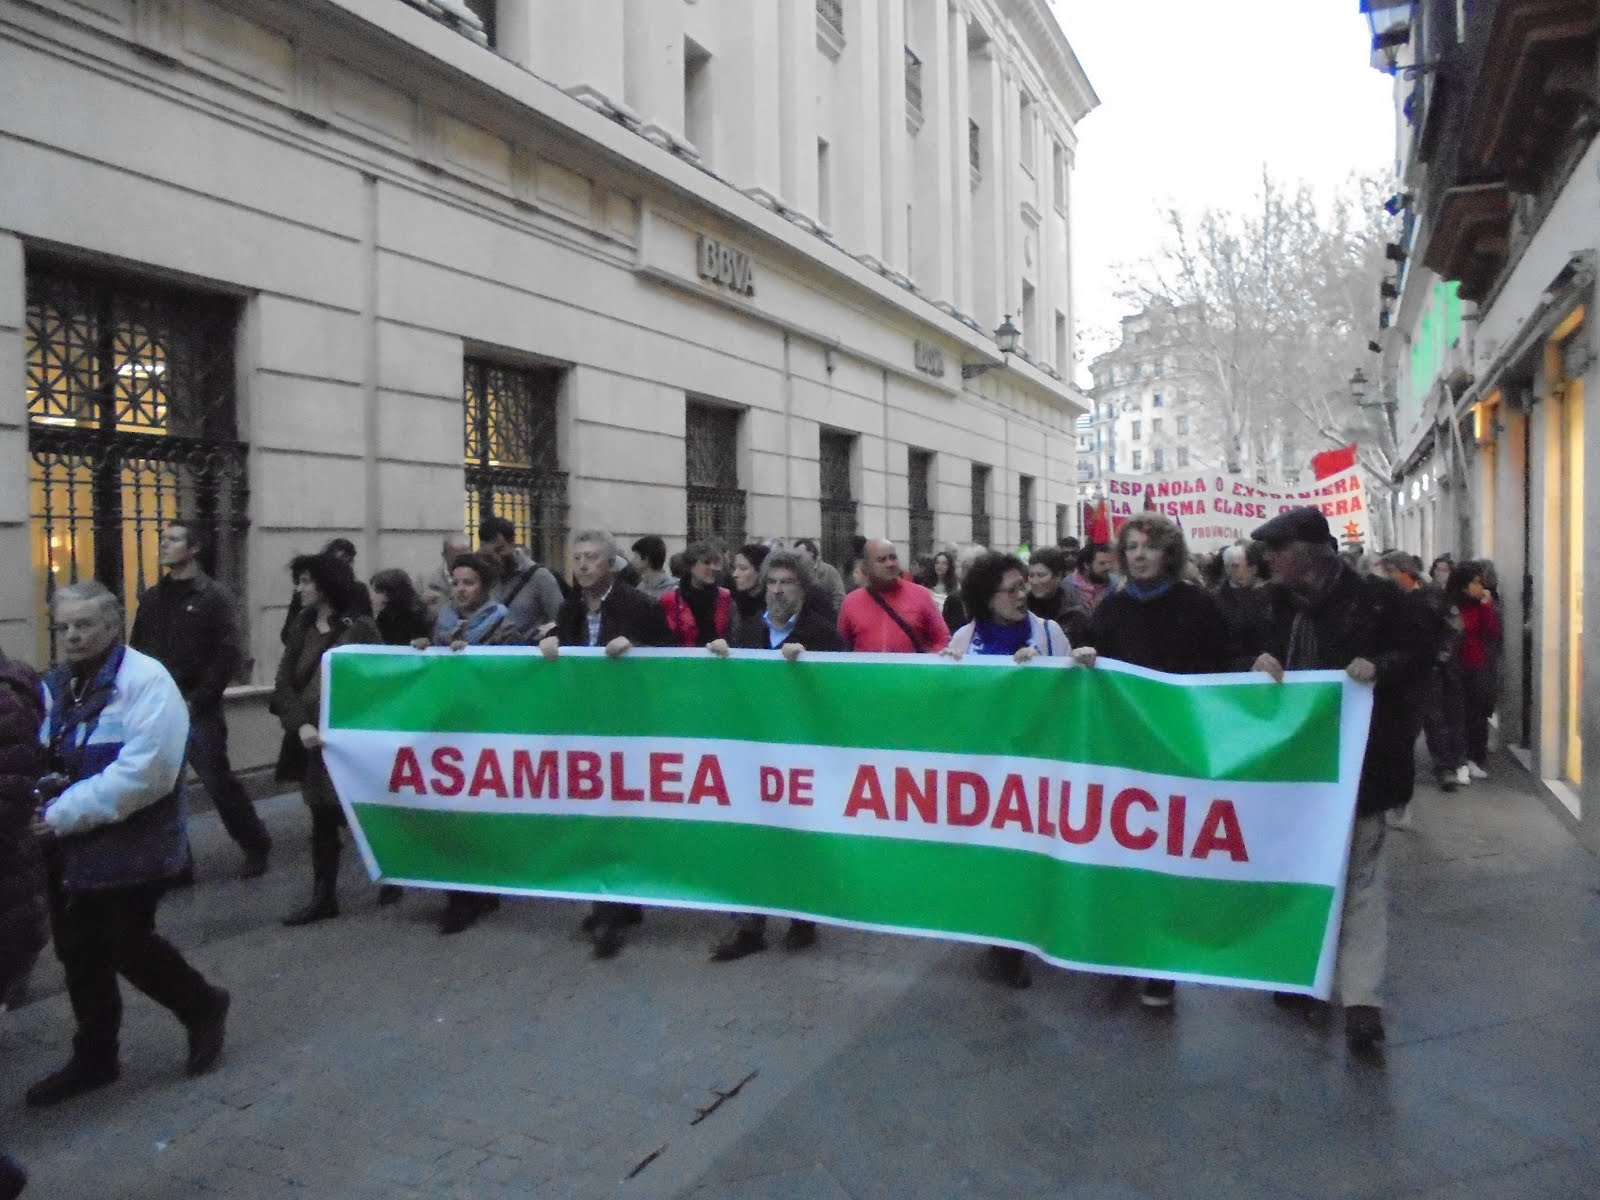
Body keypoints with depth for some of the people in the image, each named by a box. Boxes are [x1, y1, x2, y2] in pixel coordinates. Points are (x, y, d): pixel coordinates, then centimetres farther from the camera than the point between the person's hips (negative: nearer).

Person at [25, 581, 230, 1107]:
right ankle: (94, 1058, 32)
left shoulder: (145, 680, -17)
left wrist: (64, 814, -23)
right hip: (68, 849, 8)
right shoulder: (56, 686, 9)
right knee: (80, 951, 15)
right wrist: (36, 803, -4)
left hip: (128, 848, -7)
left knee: (125, 945, 2)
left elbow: (144, 771, -25)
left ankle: (203, 1005, 28)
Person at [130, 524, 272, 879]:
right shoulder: (152, 597, 12)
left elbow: (229, 656, -9)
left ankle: (256, 846, 16)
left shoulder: (214, 596, -4)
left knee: (219, 782, -1)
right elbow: (136, 650, 15)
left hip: (198, 711, -5)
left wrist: (196, 700, -13)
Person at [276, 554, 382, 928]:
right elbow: (284, 685, 3)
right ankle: (323, 897, 20)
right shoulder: (301, 631, 10)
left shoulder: (360, 628, -5)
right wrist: (301, 725, -13)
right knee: (323, 820, 11)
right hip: (314, 741, 5)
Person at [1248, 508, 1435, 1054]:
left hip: (1358, 762, -5)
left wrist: (1380, 667, -21)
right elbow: (1265, 653, 13)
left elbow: (1420, 650, -3)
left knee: (1359, 876, -1)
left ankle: (1362, 999, 3)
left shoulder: (1375, 597, -8)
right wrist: (1261, 663, -9)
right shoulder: (1283, 603, 7)